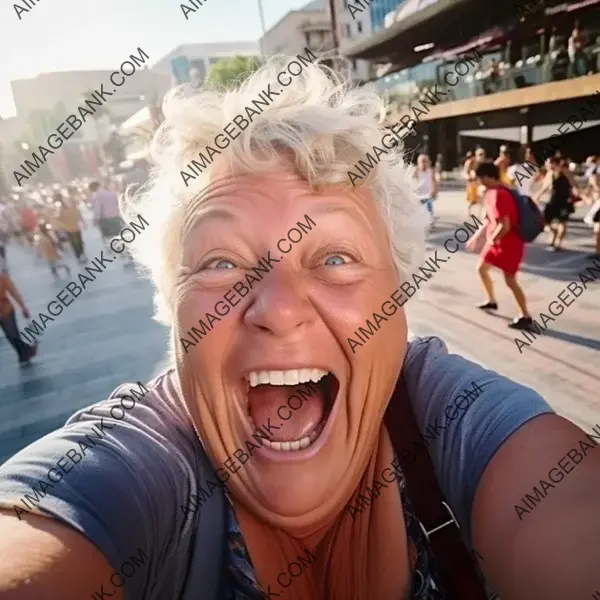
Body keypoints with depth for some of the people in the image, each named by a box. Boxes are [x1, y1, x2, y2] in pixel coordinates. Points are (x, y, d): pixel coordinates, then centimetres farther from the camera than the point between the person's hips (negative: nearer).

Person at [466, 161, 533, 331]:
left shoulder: (498, 195, -25)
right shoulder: (492, 193, 7)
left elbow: (505, 226, -29)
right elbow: (489, 220, 18)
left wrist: (492, 240, -14)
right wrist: (476, 237, 20)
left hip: (509, 243, -10)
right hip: (497, 241, 10)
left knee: (510, 280, -7)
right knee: (481, 268, 20)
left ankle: (525, 317, 3)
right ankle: (491, 301, 37)